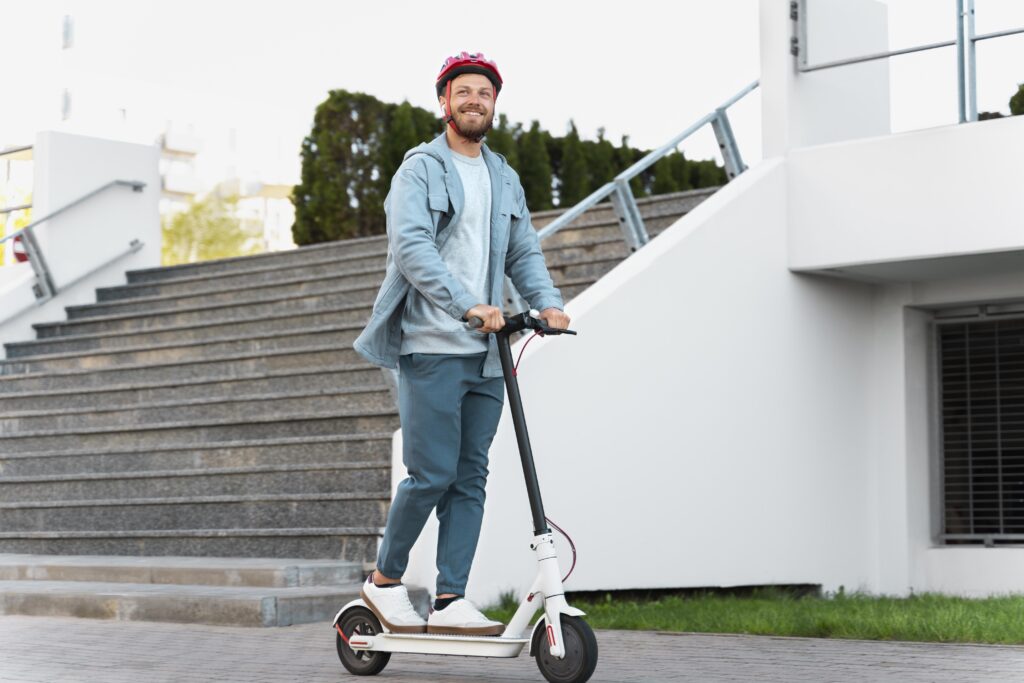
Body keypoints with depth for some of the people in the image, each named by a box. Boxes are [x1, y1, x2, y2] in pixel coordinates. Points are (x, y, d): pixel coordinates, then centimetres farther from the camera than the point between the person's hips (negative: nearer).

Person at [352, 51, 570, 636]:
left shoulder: (505, 179, 19)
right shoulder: (421, 169, -1)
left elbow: (524, 252, 17)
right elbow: (412, 247, -16)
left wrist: (547, 301, -5)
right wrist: (468, 305, -28)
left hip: (486, 352, 6)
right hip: (432, 347, -6)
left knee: (470, 478, 4)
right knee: (432, 474, -8)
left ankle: (451, 600, 7)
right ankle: (386, 578, 11)